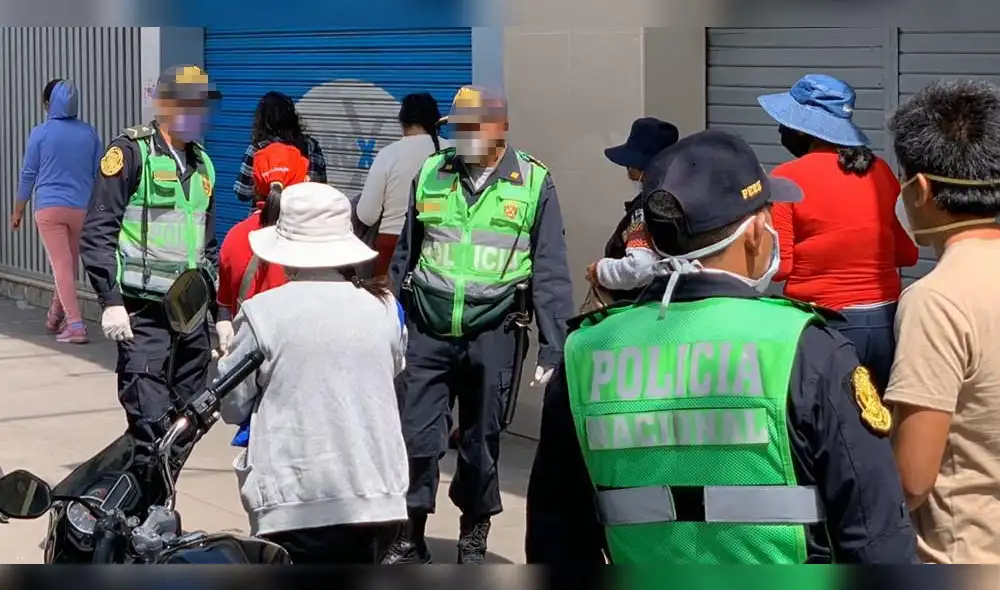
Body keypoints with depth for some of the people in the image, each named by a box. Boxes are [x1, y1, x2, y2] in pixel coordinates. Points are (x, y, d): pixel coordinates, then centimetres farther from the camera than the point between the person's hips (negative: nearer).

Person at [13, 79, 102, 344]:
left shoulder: (41, 133, -4)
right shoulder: (89, 133, 4)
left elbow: (28, 174, 1)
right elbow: (99, 174, 8)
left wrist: (18, 211, 12)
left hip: (50, 208, -3)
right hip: (82, 209, 3)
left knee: (62, 266, -5)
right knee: (70, 264, 17)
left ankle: (75, 325, -14)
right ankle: (56, 317, 32)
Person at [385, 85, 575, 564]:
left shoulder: (533, 184, -3)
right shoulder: (430, 175, 6)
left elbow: (550, 275, -1)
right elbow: (405, 258, 14)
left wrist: (553, 349, -5)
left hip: (492, 336, -2)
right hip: (427, 332, 2)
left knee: (480, 443, 7)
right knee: (416, 437, -1)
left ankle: (473, 542, 23)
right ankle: (410, 540, 12)